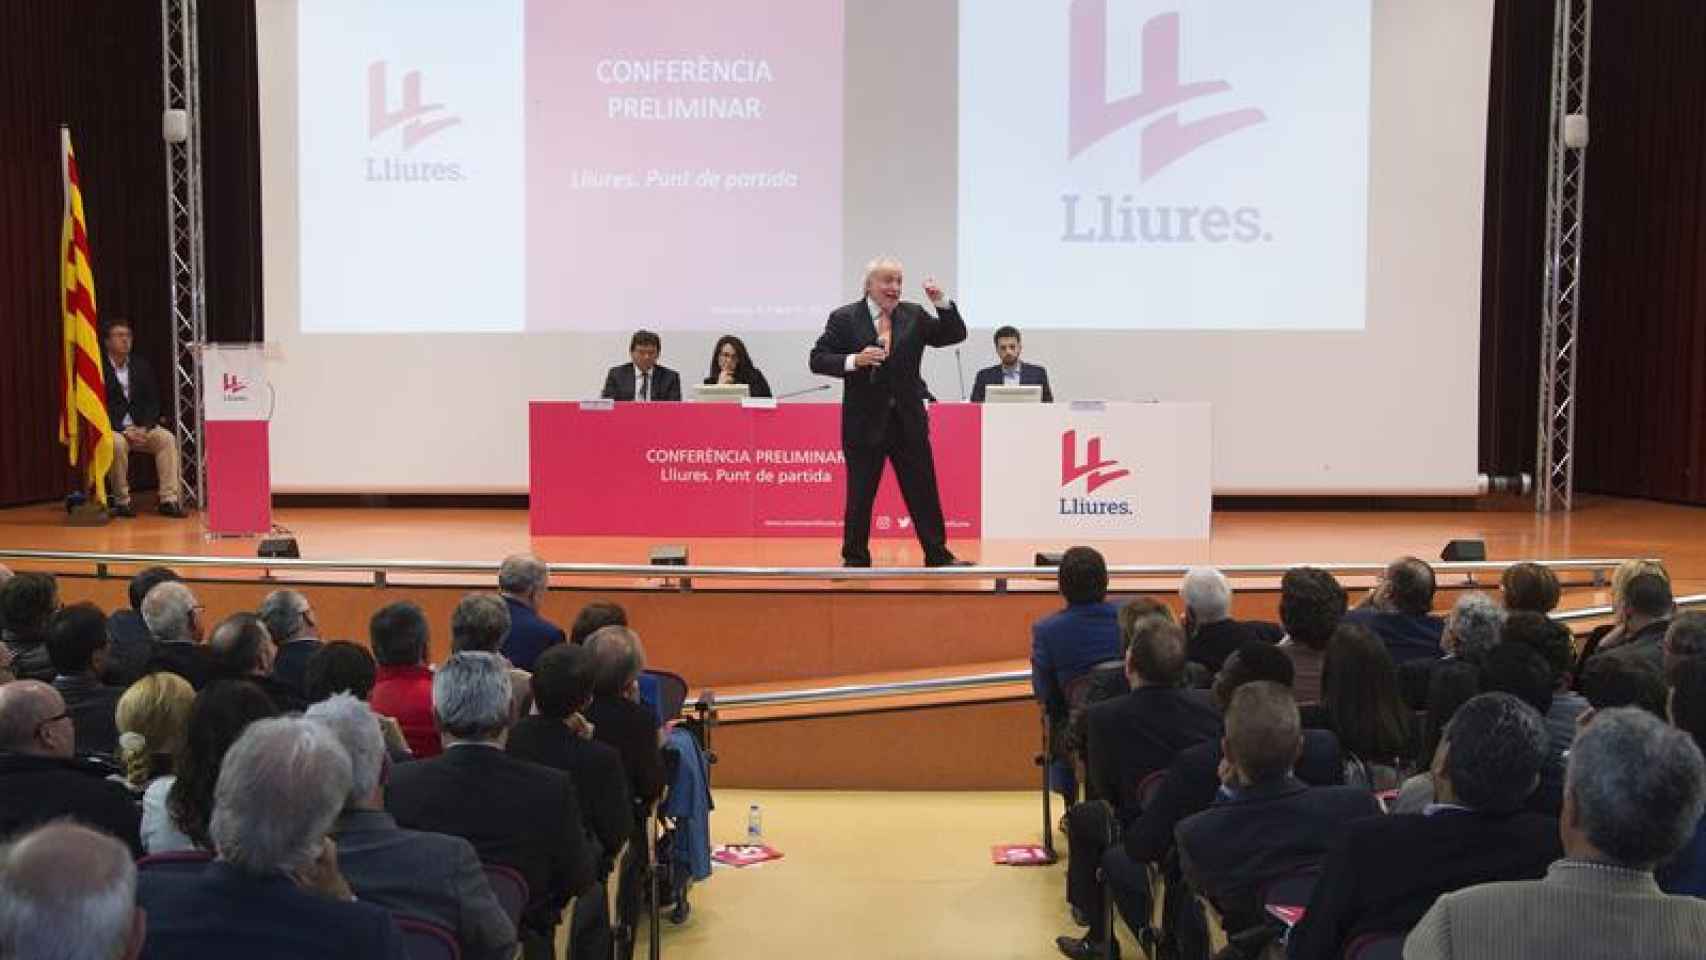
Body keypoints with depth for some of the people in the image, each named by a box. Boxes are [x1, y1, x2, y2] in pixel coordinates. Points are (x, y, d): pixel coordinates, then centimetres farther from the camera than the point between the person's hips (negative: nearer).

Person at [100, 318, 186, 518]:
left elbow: (153, 402, 8)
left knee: (167, 439, -22)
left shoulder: (142, 366, 11)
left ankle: (169, 500, -24)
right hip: (111, 428, -4)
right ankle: (121, 501, -20)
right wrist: (124, 431, -20)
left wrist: (143, 428, -10)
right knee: (117, 444, -35)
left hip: (141, 427, 4)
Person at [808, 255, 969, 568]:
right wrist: (854, 361, -21)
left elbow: (954, 336, 7)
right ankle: (855, 559, 17)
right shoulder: (844, 318, -2)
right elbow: (818, 360, -5)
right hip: (865, 422, -2)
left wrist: (941, 302, -7)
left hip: (909, 421, 3)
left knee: (924, 491, 7)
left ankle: (938, 555, 18)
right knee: (860, 494, 5)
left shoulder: (914, 315, 7)